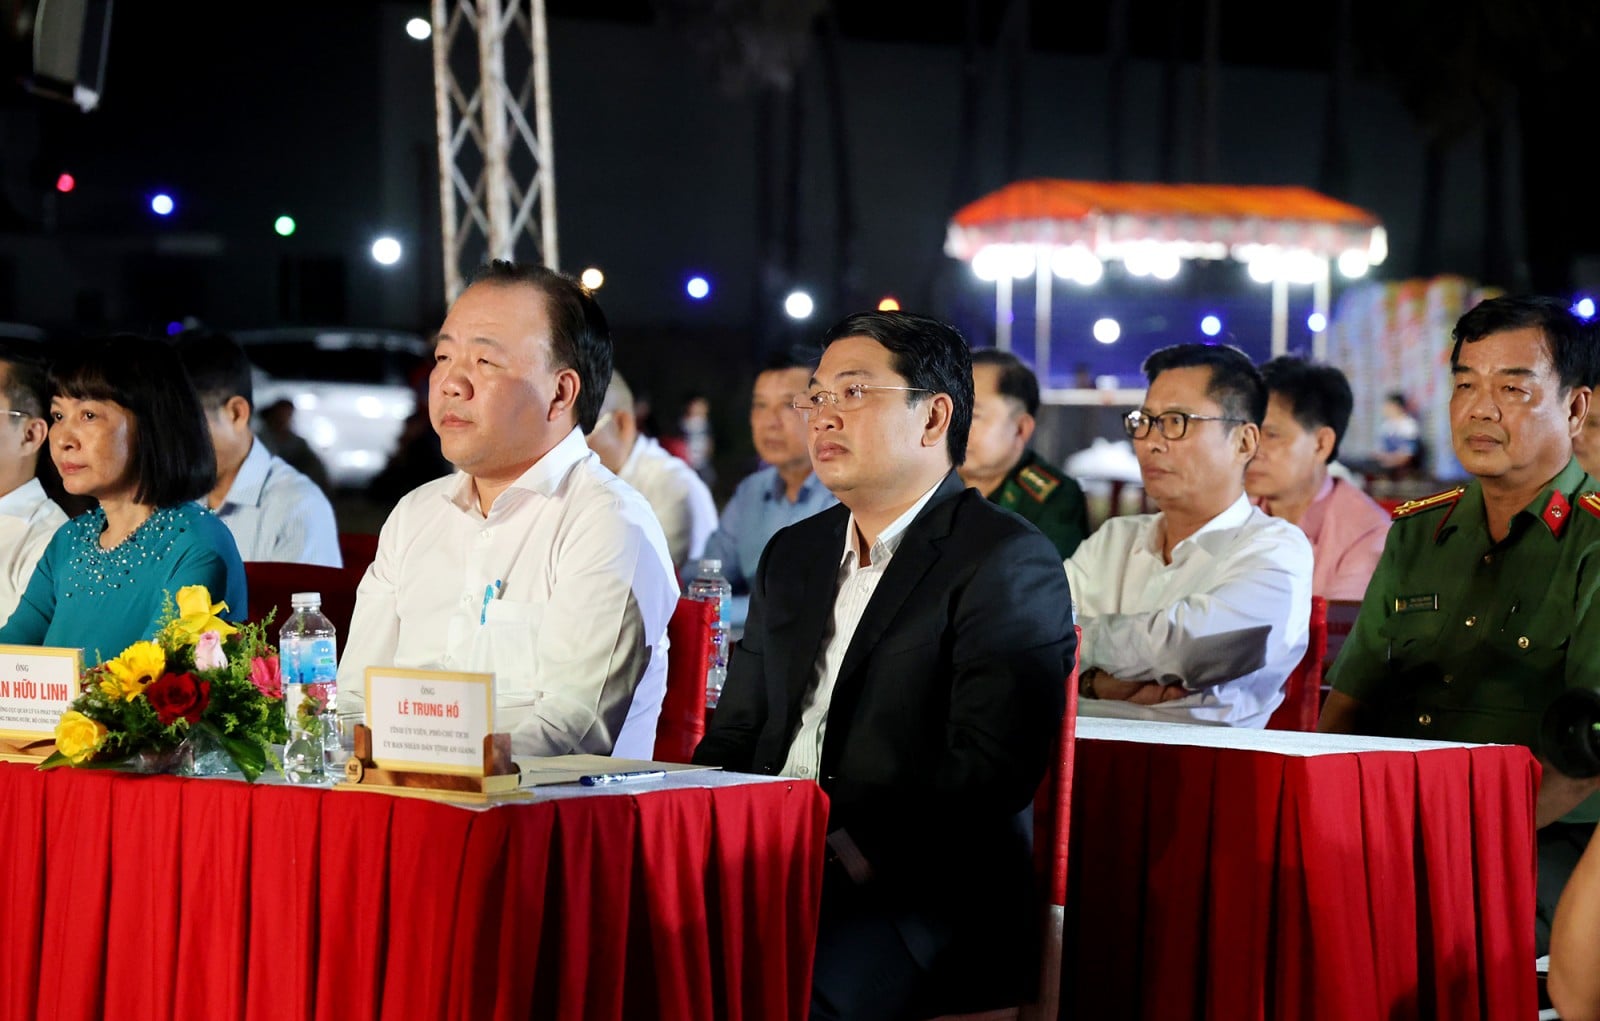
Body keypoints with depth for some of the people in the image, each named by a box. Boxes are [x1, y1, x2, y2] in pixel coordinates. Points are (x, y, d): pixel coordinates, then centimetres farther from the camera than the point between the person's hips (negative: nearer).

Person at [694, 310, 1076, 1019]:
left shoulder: (1010, 563, -2)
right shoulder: (792, 556, 23)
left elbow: (991, 770, -13)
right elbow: (737, 735, 22)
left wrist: (861, 853, -24)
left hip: (925, 903, -7)